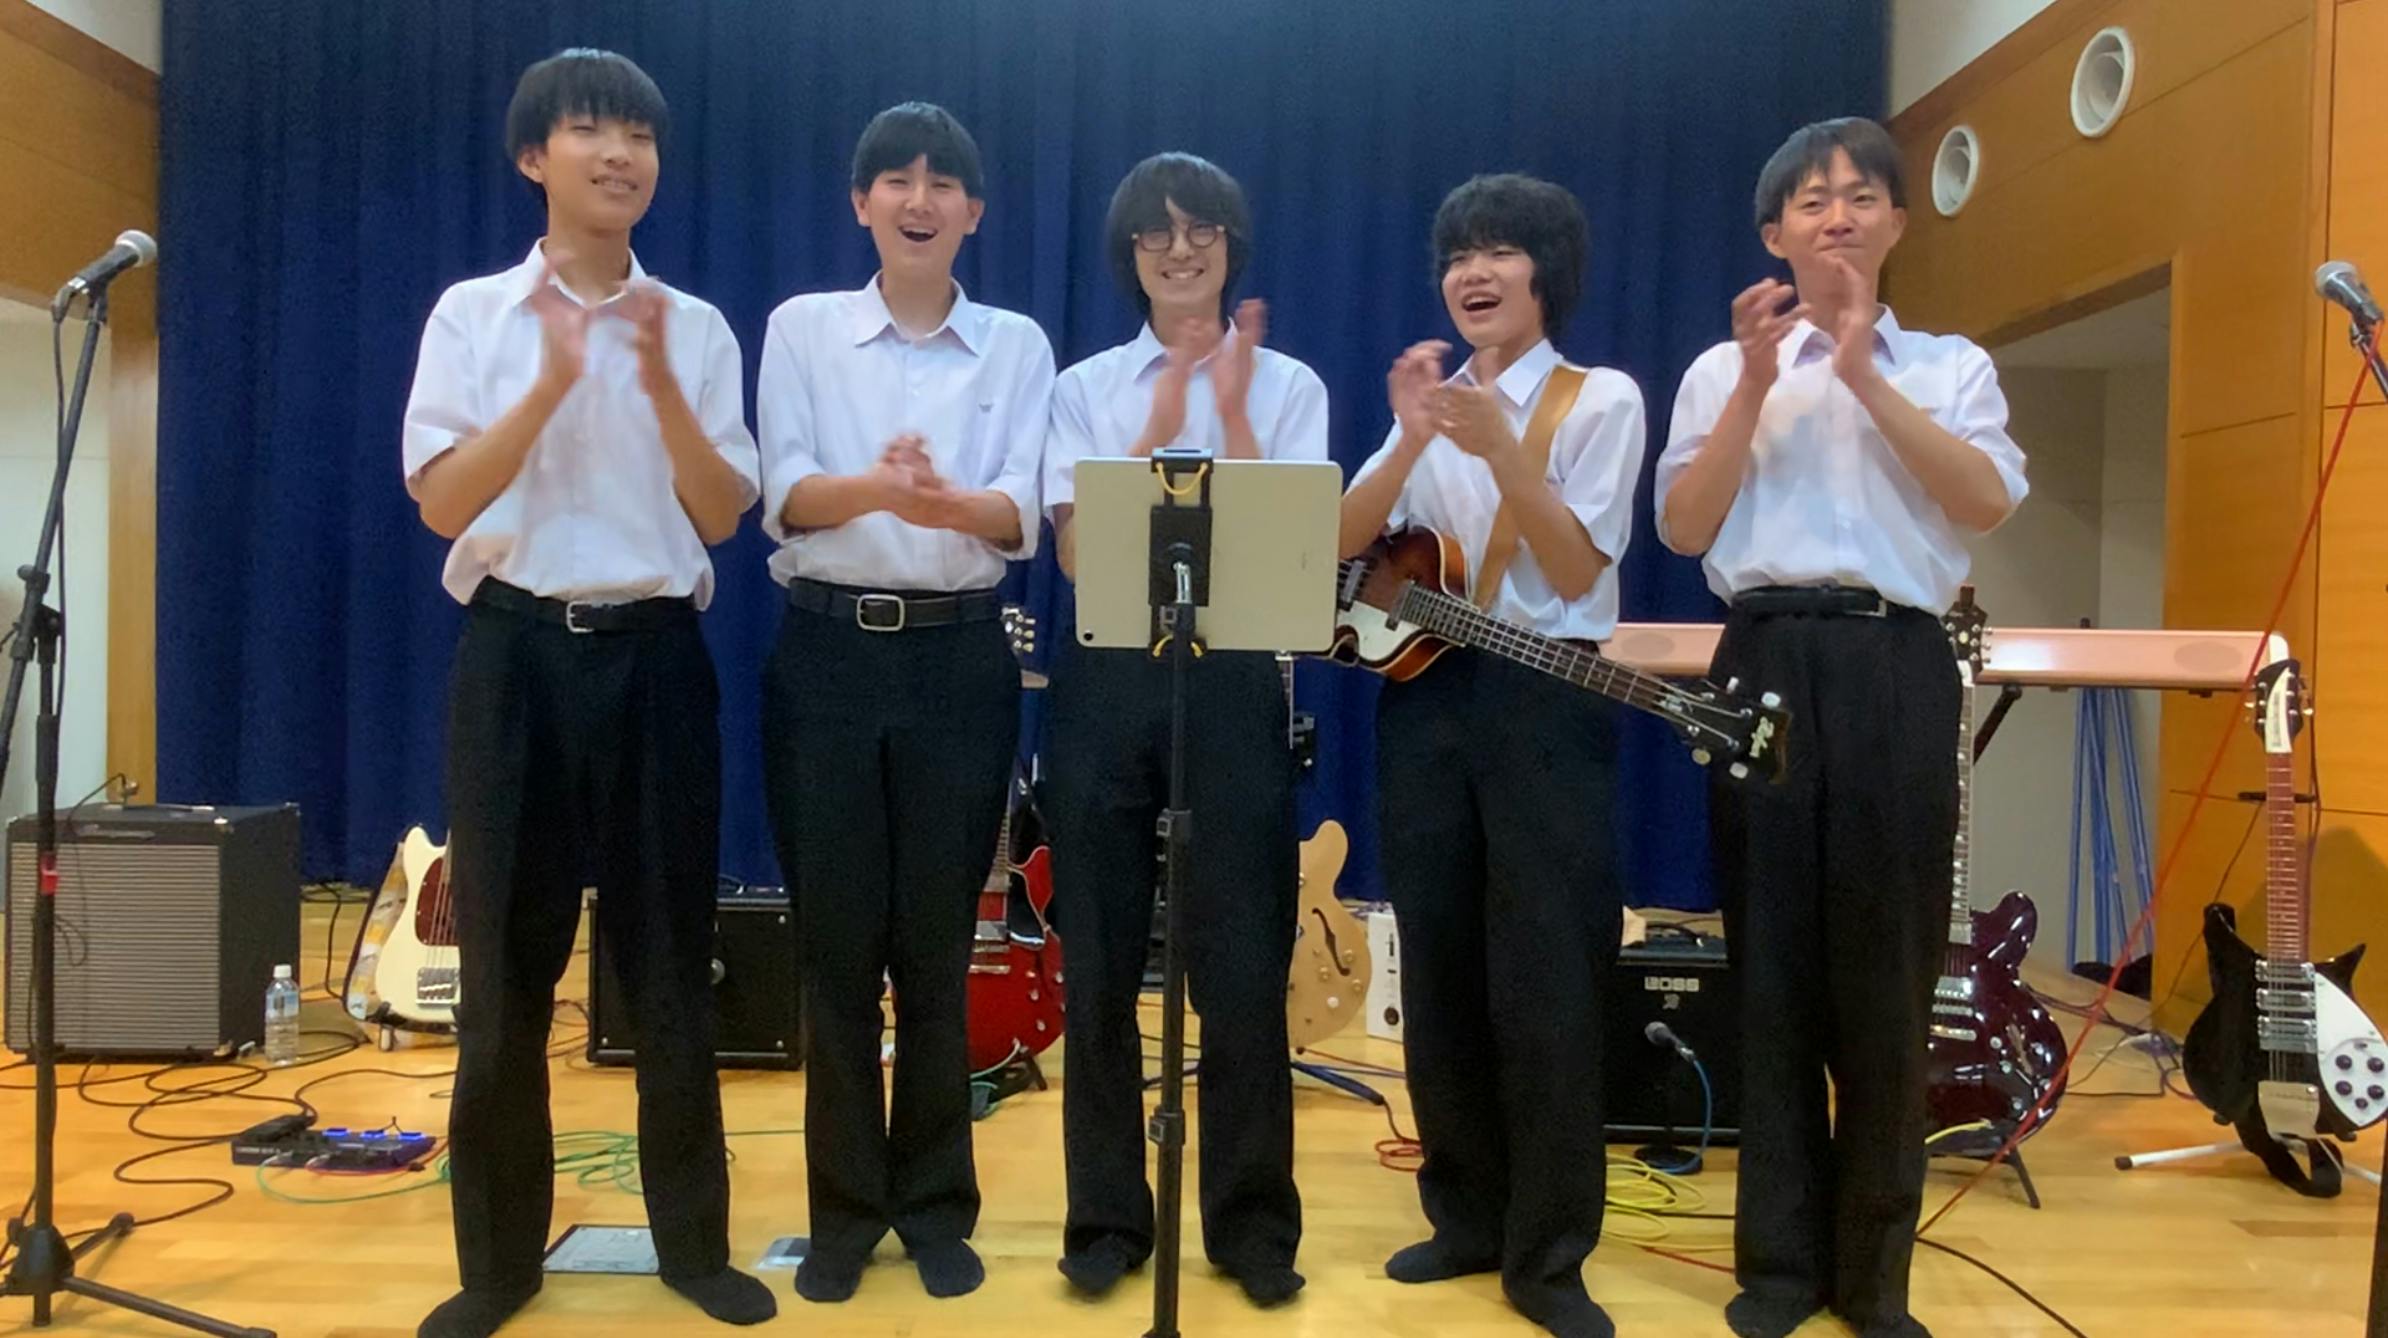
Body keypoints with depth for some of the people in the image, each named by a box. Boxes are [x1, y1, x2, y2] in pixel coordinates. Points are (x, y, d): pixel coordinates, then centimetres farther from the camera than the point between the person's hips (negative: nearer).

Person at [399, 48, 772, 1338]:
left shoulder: (696, 327, 7)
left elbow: (720, 518, 0)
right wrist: (552, 380, -15)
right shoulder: (472, 314, 4)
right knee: (505, 962, 5)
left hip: (654, 650, 1)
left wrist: (659, 381, -13)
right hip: (517, 650, -1)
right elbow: (441, 502, -5)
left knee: (672, 959, 6)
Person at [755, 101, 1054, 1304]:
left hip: (960, 657, 0)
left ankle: (936, 1207, 19)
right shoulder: (801, 328, 5)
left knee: (938, 943, 5)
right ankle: (845, 1208, 19)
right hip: (827, 651, 0)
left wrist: (946, 502, -29)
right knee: (836, 939, 4)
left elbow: (1024, 514, -7)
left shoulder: (1017, 345, 6)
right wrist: (877, 487, -29)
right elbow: (784, 497, -8)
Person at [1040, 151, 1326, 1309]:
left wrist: (1232, 410, -10)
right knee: (1100, 964, 6)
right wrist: (1161, 426, -10)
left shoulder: (1288, 385, 7)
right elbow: (1076, 551, -3)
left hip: (1236, 677, -1)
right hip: (1107, 679, 1)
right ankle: (1106, 1216, 20)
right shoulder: (1084, 388, 9)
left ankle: (1252, 1222, 16)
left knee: (1244, 966, 1)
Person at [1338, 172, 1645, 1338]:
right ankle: (1468, 1217, 22)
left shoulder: (1601, 399, 0)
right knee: (1441, 972, 8)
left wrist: (1501, 448, -21)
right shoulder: (1436, 399, 12)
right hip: (1426, 694, 5)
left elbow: (1576, 571, -11)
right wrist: (1412, 440, -15)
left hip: (1547, 701, -4)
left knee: (1543, 983, -4)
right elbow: (1345, 545, 0)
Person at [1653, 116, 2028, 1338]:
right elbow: (1683, 529, 0)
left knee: (1888, 970, 1)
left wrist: (1867, 378, -9)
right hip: (1768, 662, 0)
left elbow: (1990, 503, -5)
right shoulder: (1723, 370, 12)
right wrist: (1759, 382, -7)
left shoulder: (1950, 365, 13)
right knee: (1774, 966, 3)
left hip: (1897, 665, 0)